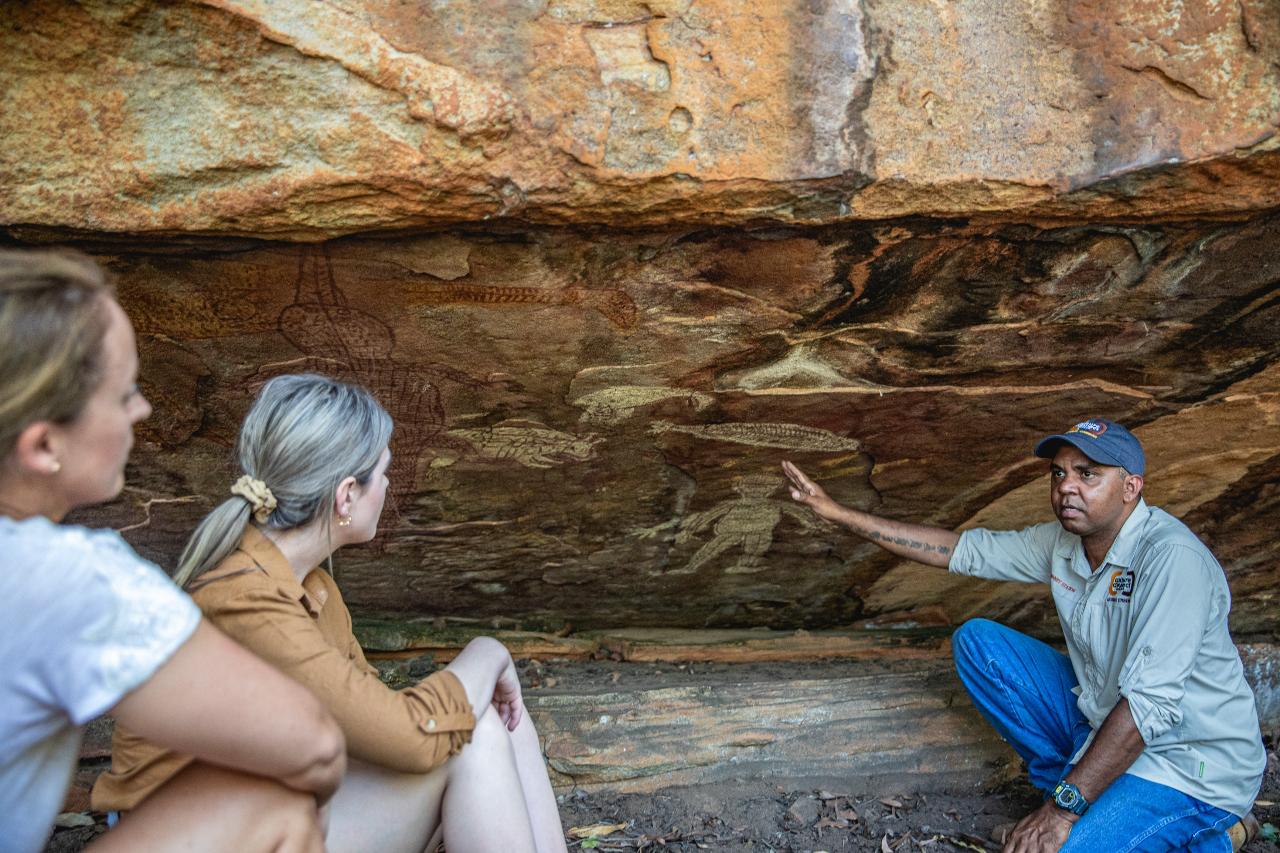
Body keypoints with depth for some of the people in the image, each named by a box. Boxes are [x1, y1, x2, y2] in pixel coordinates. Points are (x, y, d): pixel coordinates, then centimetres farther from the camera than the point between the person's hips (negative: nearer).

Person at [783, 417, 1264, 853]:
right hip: (1101, 720, 8)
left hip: (1189, 766, -7)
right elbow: (966, 550, 2)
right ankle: (1089, 795, 3)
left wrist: (1062, 808, -30)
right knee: (977, 642, 0)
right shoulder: (1063, 541, -3)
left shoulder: (1172, 558, -26)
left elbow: (1151, 704, -31)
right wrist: (840, 514, -2)